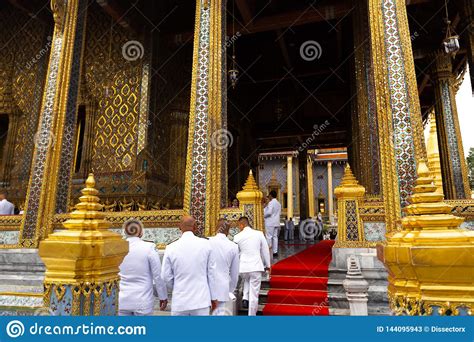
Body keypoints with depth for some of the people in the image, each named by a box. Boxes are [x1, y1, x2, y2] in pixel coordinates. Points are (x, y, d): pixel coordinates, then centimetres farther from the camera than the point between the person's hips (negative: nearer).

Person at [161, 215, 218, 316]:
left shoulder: (171, 248, -5)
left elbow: (166, 276, 1)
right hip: (201, 300, 0)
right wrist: (213, 297, 9)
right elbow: (211, 273, -2)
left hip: (180, 301, 1)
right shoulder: (205, 244, -7)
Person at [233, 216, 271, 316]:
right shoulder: (259, 234, -3)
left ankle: (245, 298, 15)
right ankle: (252, 314, 12)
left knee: (246, 280, 33)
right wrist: (267, 265, 16)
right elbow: (265, 250, 4)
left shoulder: (237, 236, -2)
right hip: (256, 267, -1)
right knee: (254, 294, 6)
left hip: (243, 267, 1)